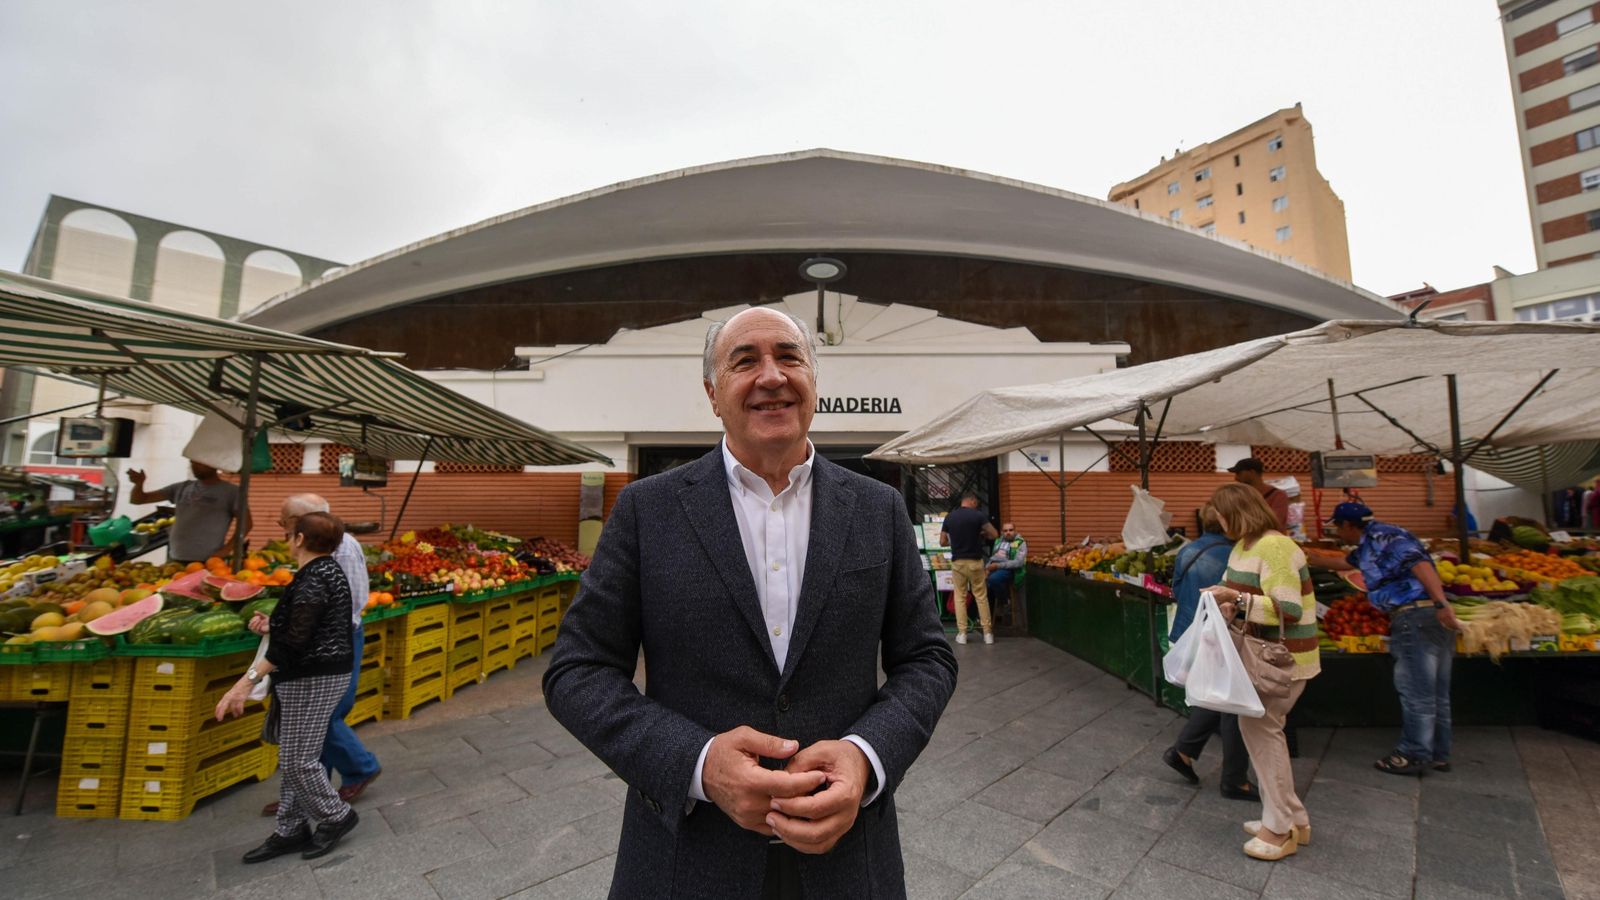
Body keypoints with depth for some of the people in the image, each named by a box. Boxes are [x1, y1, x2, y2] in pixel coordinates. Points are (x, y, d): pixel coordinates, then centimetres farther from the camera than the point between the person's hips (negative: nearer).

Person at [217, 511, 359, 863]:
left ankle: (336, 816, 18)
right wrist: (273, 626, 15)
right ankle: (291, 831, 28)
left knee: (298, 758, 1)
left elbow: (294, 642, -27)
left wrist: (248, 681, -27)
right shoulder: (325, 570, 10)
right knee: (291, 756, 17)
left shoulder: (313, 580, -21)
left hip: (314, 679, -10)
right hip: (311, 675, 10)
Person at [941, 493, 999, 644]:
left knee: (960, 597, 10)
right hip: (975, 561, -2)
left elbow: (942, 542, 5)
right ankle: (987, 632, 15)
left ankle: (962, 633, 9)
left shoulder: (949, 517, 1)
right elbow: (995, 535, -5)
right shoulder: (978, 515, -7)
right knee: (981, 597, 10)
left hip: (957, 562, 2)